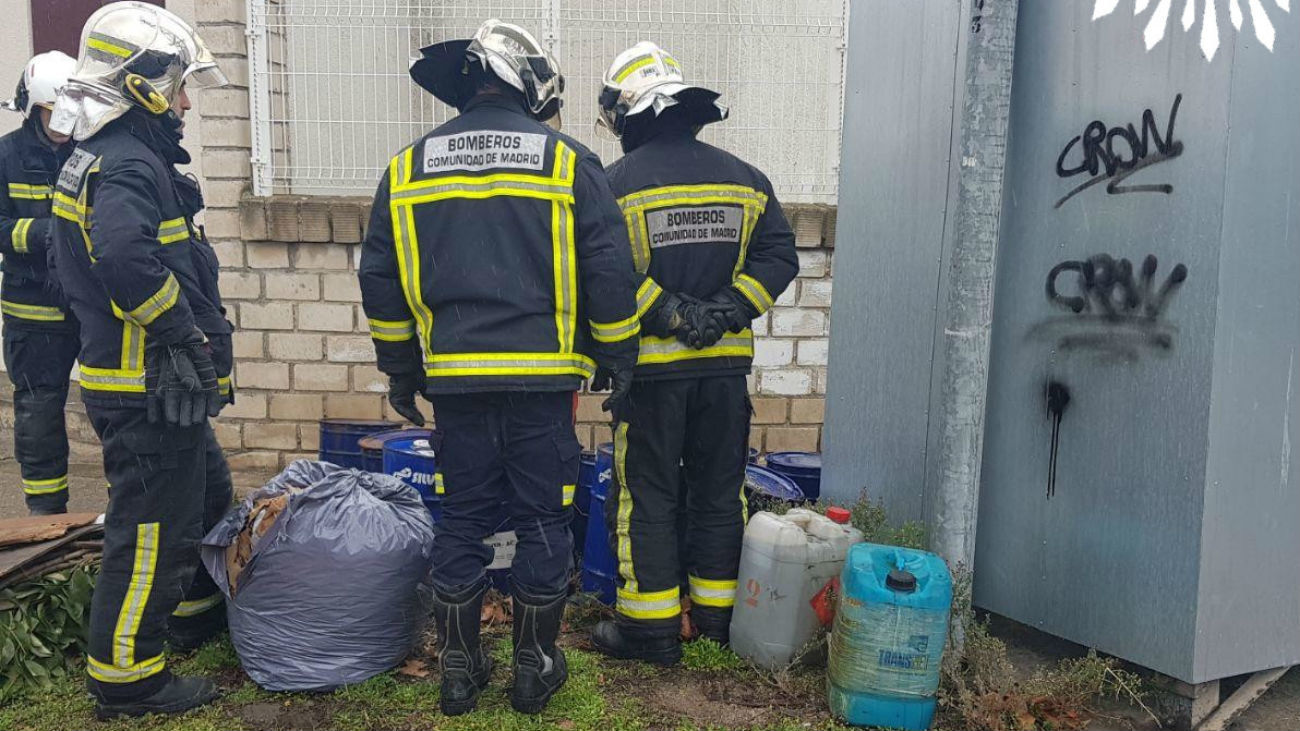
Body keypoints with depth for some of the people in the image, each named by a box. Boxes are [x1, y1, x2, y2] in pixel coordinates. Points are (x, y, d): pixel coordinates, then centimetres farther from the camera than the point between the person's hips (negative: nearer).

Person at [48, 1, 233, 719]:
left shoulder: (97, 156, 16)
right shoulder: (130, 163, -19)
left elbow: (74, 265, 24)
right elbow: (128, 261, -38)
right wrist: (187, 334, -24)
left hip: (149, 383, 11)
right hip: (149, 389, -11)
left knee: (206, 495, 25)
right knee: (151, 526, -1)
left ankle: (195, 609, 43)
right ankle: (124, 676, 12)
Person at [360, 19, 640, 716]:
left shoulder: (408, 167, 8)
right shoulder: (568, 162, -1)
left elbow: (381, 281, 11)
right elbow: (609, 274, -2)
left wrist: (400, 371, 19)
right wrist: (618, 361, 8)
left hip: (455, 378, 3)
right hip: (544, 378, -2)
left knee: (462, 520, 13)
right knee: (542, 520, 9)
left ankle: (459, 668, 22)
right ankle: (535, 667, 20)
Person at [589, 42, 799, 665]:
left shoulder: (619, 182, -6)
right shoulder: (745, 178, 6)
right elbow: (779, 256, 2)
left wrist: (670, 315, -12)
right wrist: (728, 310, -5)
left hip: (653, 363, -4)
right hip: (727, 363, 4)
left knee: (646, 496, 7)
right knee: (719, 490, 15)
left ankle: (651, 625, 13)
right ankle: (718, 614, 26)